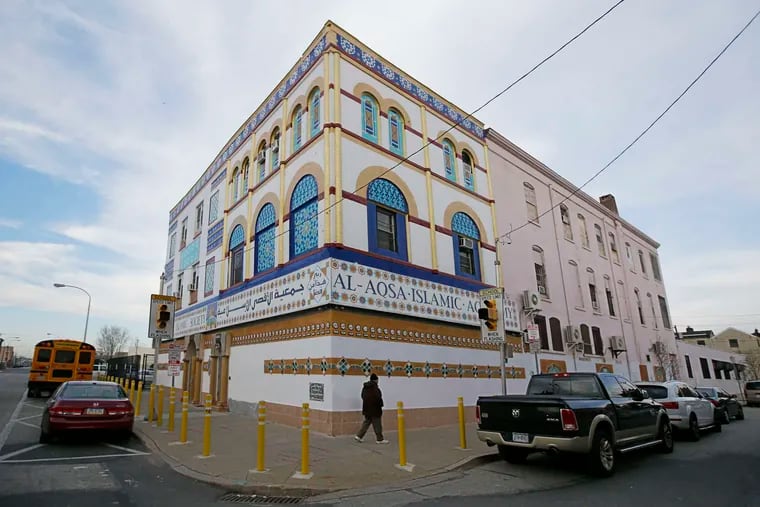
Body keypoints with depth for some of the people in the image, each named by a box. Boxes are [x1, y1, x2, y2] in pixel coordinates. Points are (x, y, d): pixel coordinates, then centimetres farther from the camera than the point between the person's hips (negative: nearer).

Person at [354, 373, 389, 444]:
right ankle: (380, 439, 12)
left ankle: (359, 436, 15)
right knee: (377, 424, 3)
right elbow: (378, 398, -24)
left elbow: (363, 396, 16)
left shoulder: (365, 387, 7)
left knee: (366, 423, 17)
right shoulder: (374, 387, -20)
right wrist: (380, 404, -6)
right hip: (374, 409, -8)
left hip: (367, 409, 8)